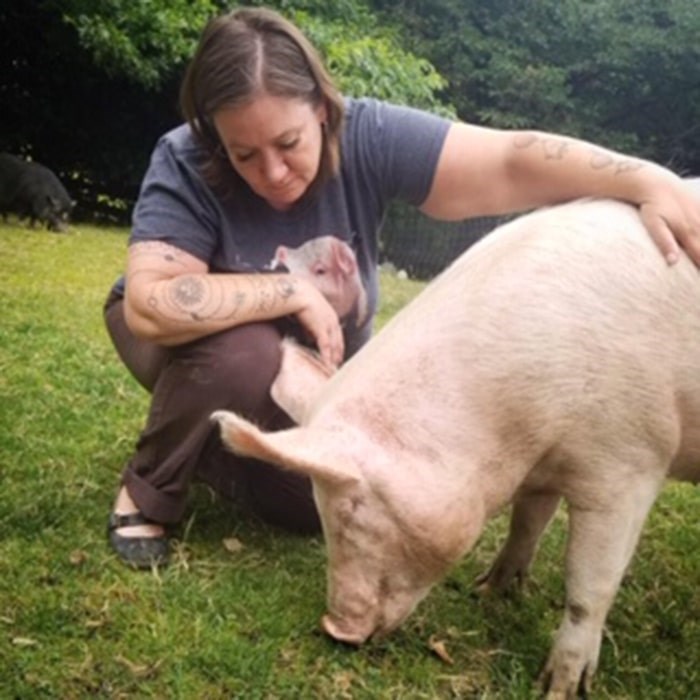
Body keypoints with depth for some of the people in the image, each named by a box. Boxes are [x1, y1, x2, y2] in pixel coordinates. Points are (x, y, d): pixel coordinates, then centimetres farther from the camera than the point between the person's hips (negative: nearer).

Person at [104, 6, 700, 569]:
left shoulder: (365, 137, -26)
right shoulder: (186, 167, -30)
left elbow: (509, 163, -33)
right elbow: (148, 304, -39)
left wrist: (650, 182, -45)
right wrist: (293, 292, -37)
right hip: (207, 351, -3)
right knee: (239, 353, -37)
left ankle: (217, 455, 19)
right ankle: (150, 490, -8)